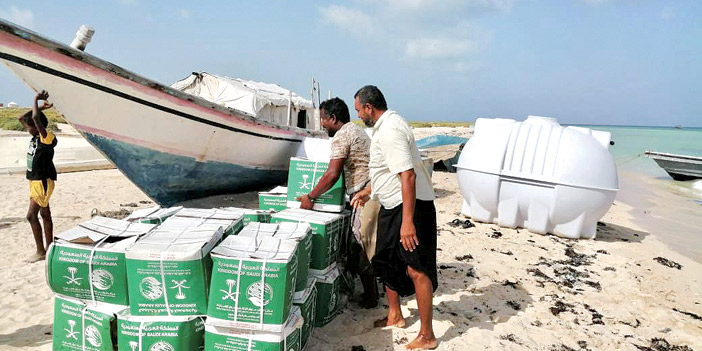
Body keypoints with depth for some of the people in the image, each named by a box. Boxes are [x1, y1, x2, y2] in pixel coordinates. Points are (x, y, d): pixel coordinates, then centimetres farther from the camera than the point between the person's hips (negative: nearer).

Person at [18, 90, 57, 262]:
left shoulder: (47, 137, -17)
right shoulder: (35, 136, 8)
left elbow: (36, 118, -31)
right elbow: (21, 118, 18)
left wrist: (36, 100, -16)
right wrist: (40, 106, 10)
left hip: (43, 181, -10)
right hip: (35, 180, 10)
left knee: (31, 215, -10)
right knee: (44, 214, 14)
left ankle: (41, 251, -2)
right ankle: (48, 247, 23)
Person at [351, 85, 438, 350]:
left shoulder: (390, 130, -21)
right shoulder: (384, 126, 12)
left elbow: (408, 175, -29)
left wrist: (407, 221, -32)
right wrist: (369, 192, 33)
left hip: (411, 205, -11)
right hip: (391, 206, 11)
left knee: (416, 270, -5)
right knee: (386, 261, 18)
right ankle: (394, 316, 35)